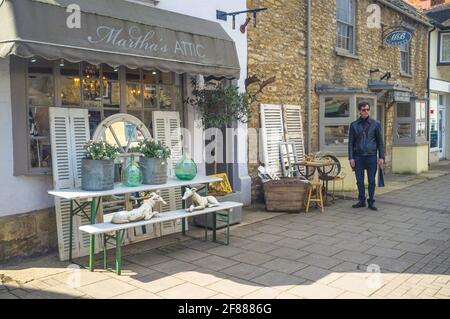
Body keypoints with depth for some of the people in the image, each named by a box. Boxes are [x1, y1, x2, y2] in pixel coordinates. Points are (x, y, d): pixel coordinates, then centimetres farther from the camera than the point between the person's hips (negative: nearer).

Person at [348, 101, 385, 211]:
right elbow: (351, 142, 6)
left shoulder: (376, 124, 3)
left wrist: (381, 157, -2)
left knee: (371, 181, 4)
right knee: (359, 181, 6)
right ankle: (361, 200, 19)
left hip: (371, 156, -1)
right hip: (358, 157, 1)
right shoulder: (354, 125, 5)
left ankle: (371, 202, 15)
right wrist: (351, 158, -1)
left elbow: (380, 142, 4)